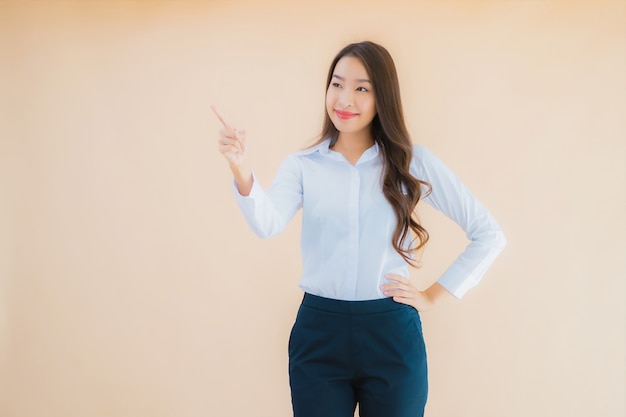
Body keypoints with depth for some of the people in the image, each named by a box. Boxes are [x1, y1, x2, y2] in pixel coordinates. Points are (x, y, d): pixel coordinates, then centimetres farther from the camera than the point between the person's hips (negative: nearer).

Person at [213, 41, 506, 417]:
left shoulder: (414, 162, -2)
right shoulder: (302, 165, 1)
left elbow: (489, 235, 1)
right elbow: (268, 224, -19)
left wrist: (435, 295, -3)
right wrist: (243, 175, -37)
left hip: (392, 334, 0)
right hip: (319, 333, 1)